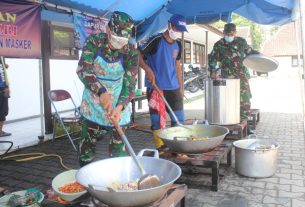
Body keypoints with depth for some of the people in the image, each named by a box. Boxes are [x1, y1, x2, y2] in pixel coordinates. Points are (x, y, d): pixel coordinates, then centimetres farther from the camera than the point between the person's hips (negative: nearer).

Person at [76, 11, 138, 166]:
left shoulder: (131, 52, -14)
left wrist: (119, 107, -31)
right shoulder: (94, 42, -14)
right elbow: (83, 69, -21)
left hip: (118, 103, 0)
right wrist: (101, 91, -36)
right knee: (87, 141, 8)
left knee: (118, 143, 4)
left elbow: (130, 84, -15)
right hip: (93, 102, 0)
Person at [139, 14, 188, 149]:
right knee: (157, 121, 1)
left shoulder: (178, 45, 11)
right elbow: (137, 56, -11)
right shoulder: (156, 41, -10)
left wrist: (181, 87, 16)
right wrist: (148, 70, -25)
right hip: (155, 87, -6)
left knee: (179, 119, 11)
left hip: (173, 87, 7)